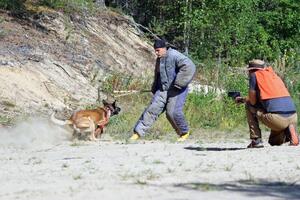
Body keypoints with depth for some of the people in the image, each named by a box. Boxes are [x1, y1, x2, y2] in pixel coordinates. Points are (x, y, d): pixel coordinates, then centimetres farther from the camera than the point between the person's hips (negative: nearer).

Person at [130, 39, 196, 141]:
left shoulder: (175, 56, -16)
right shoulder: (159, 60, 11)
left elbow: (189, 67, -28)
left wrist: (178, 83, -25)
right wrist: (154, 89, 25)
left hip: (177, 90, -7)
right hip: (163, 90, 7)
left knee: (173, 112, -16)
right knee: (152, 109, -4)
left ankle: (184, 132, 10)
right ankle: (137, 133, -3)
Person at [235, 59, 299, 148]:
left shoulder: (255, 75, 8)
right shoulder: (275, 75, 27)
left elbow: (253, 101, 6)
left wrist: (244, 100, 30)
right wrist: (243, 99, 43)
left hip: (276, 119, -7)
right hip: (293, 118, 7)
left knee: (249, 106, 19)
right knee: (274, 141, 33)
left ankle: (256, 140, 9)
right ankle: (289, 131, 1)